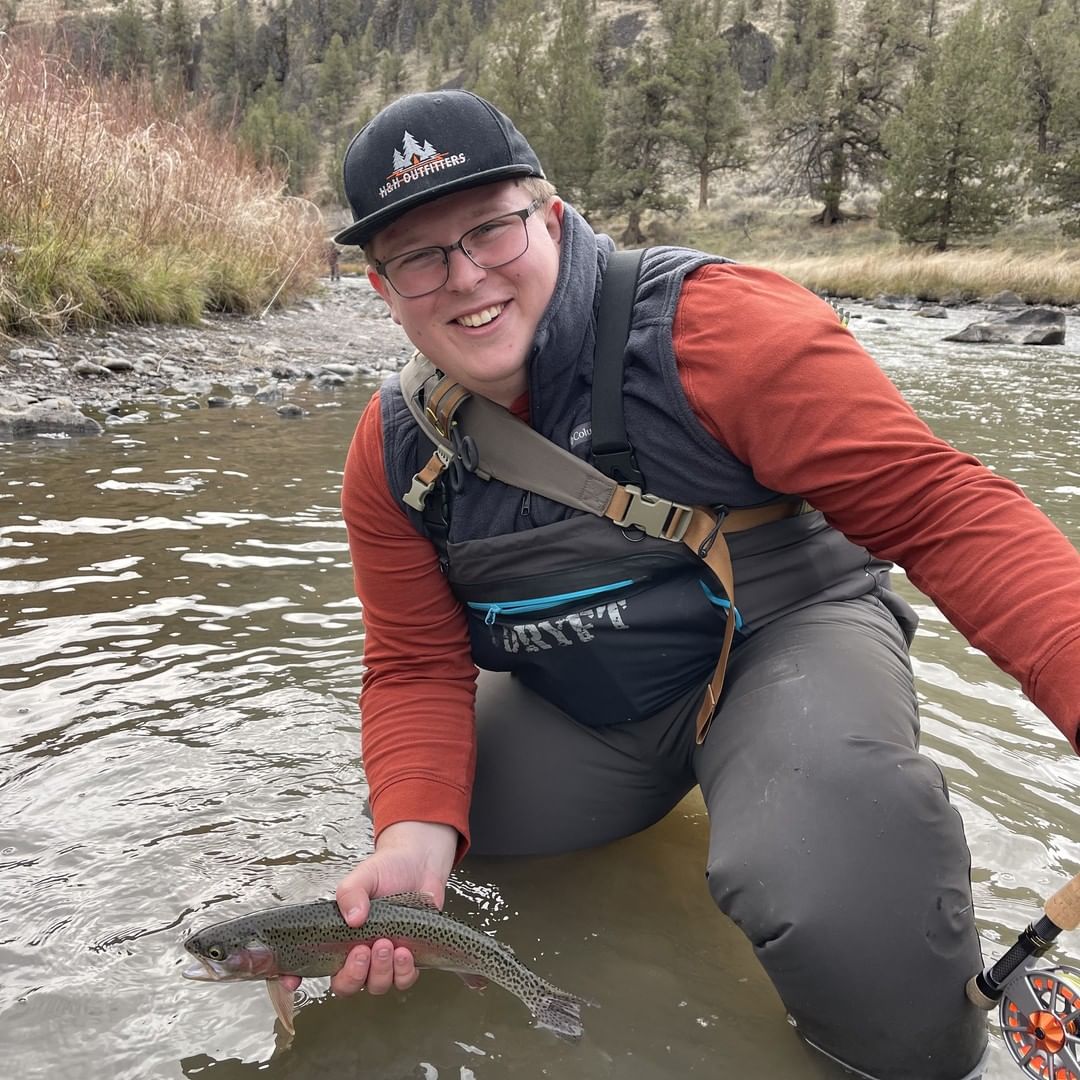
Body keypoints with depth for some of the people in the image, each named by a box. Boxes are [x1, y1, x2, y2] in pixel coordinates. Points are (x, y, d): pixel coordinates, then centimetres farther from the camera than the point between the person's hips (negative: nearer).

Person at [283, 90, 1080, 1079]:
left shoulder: (713, 326, -23)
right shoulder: (391, 455, -6)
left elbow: (939, 507, -25)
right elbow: (418, 669, -3)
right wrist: (418, 832, -22)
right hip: (577, 705, 6)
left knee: (833, 891, -35)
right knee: (409, 860, 8)